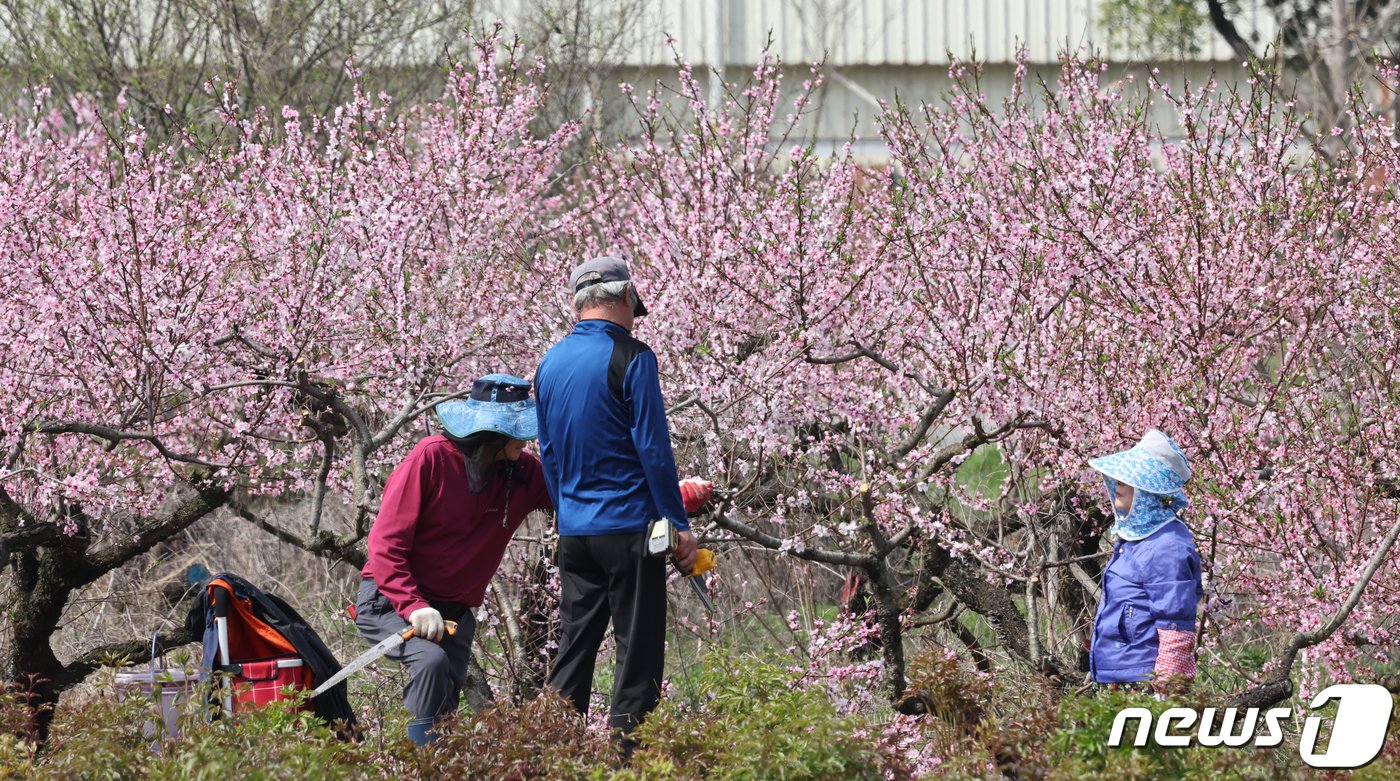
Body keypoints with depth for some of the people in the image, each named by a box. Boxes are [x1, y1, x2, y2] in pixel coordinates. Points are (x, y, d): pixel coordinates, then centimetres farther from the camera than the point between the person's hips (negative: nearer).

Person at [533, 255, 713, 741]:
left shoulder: (549, 365, 11)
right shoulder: (630, 359, -10)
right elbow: (654, 449, -12)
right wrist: (679, 525, -8)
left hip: (573, 532, 6)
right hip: (629, 527, -6)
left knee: (574, 649, 11)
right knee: (638, 651, -2)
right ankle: (625, 751, -7)